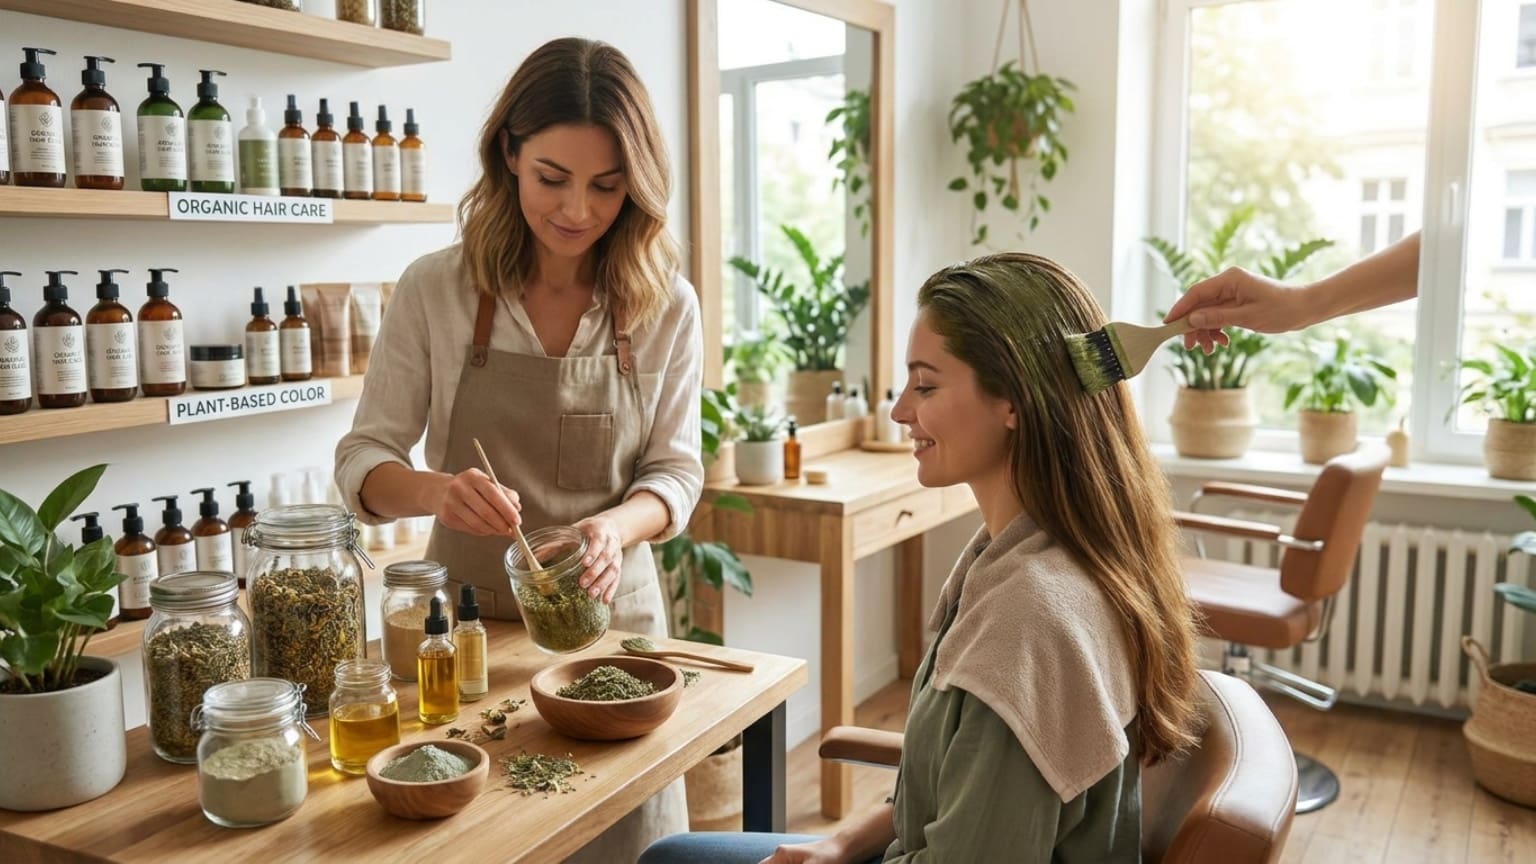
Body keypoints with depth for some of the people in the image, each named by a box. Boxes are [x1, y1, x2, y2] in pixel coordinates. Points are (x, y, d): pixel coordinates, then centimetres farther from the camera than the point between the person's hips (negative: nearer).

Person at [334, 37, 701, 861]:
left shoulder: (666, 306, -6)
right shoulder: (434, 290, -9)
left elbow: (675, 469, -2)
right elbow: (361, 461, -6)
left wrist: (617, 525, -23)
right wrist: (436, 490, -28)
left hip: (609, 609, 1)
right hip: (467, 615, 0)